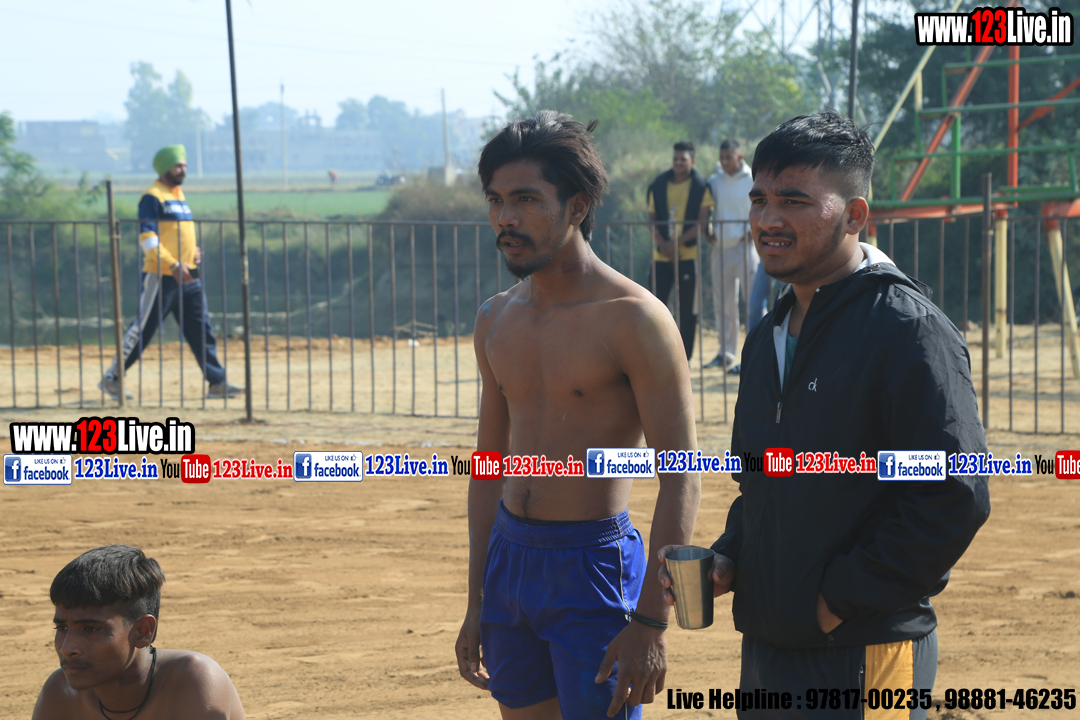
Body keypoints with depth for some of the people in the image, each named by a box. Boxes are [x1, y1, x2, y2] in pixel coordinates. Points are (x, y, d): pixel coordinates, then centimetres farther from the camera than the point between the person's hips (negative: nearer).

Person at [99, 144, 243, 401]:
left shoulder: (179, 195, 18)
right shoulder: (153, 197, -9)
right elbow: (147, 238, -17)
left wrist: (193, 251, 8)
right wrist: (173, 265, -23)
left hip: (188, 276, 8)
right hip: (160, 275, -8)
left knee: (201, 329, 5)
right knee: (142, 329, -3)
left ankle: (217, 382, 6)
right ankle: (111, 379, 7)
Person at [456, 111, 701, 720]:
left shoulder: (634, 319, -12)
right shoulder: (496, 320, 9)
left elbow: (681, 481, -14)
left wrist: (652, 622, -18)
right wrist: (477, 603, 16)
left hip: (594, 567, -6)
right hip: (510, 557, 6)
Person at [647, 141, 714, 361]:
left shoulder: (701, 186, 0)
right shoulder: (659, 185, 8)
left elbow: (702, 222, -5)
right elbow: (652, 219, 7)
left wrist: (678, 242, -13)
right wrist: (662, 243, -9)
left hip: (688, 254, -2)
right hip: (661, 255, 2)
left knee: (688, 309, 2)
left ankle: (684, 358, 8)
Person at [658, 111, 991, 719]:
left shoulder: (909, 329, -13)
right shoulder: (769, 339, 14)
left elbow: (956, 497, -20)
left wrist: (843, 596, -16)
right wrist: (729, 560, 5)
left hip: (862, 658, -8)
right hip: (765, 647, 8)